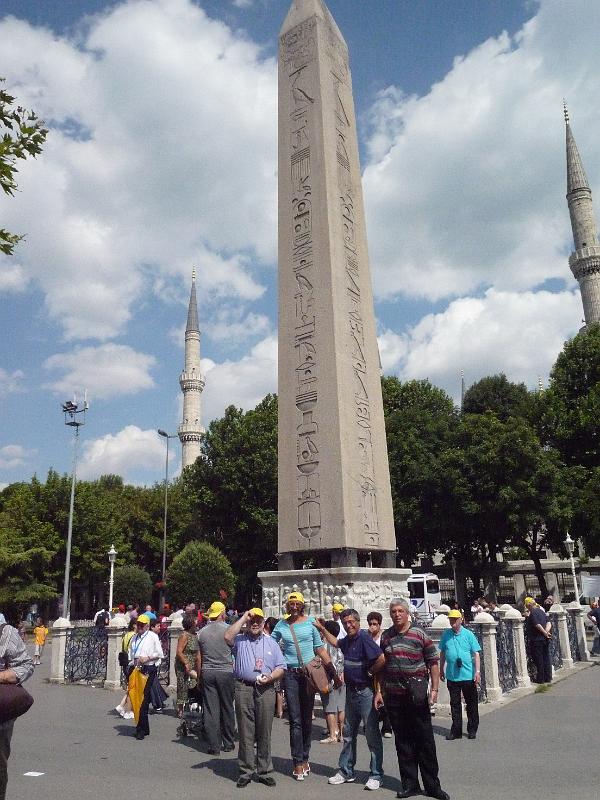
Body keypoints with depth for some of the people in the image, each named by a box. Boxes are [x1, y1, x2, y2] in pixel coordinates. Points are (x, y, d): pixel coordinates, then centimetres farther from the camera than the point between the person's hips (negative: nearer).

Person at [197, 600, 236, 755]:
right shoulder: (229, 629, -7)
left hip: (207, 673, 2)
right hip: (226, 672, -2)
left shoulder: (202, 632, 2)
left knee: (210, 710, 6)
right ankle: (228, 744, 19)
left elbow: (199, 657, 8)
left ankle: (214, 746, 8)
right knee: (227, 709, 10)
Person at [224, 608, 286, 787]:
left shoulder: (271, 643, 16)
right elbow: (227, 637, -15)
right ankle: (246, 772, 14)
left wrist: (270, 677, -7)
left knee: (264, 733, 5)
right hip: (243, 688, -1)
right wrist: (243, 618, -9)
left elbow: (281, 667, 13)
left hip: (266, 689, 2)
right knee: (245, 733, 3)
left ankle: (265, 772, 15)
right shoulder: (240, 640, 9)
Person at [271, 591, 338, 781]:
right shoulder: (281, 625, 3)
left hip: (309, 673, 1)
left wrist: (333, 672, 0)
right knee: (295, 720, -2)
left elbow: (320, 648, 3)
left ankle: (304, 758, 22)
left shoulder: (310, 622, 0)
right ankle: (298, 762, 5)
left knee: (307, 718, 10)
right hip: (290, 674, 0)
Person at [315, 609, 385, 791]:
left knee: (372, 734, 1)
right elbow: (335, 642, 31)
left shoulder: (364, 638, -19)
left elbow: (381, 659, -29)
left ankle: (376, 775, 11)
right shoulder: (348, 639, 8)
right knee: (348, 734, 16)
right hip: (351, 692, 9)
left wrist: (369, 672, -14)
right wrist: (322, 629, 25)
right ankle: (345, 772, 27)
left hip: (366, 692, -9)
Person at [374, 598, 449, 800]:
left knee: (425, 741, 4)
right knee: (402, 742, 10)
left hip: (417, 695, -3)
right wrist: (379, 691, 8)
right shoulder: (386, 637, 7)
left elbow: (433, 663, -1)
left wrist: (434, 689, -7)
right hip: (393, 697, 3)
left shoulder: (420, 635, -3)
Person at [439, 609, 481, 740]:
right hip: (451, 675, 2)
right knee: (454, 704, 9)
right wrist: (441, 669, 14)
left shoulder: (469, 634, -5)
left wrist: (477, 672, -10)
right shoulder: (446, 635, 3)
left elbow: (476, 654, -4)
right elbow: (442, 653, 13)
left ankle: (472, 730, 23)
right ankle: (456, 731, 20)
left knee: (471, 704, 9)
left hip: (468, 675, -2)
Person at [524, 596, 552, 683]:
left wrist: (545, 632, -13)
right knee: (546, 658, 13)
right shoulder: (541, 611, 12)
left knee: (539, 660, 0)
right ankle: (548, 678, 19)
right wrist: (546, 631, -6)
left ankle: (540, 679, 6)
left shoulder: (533, 613, -14)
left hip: (537, 639, -8)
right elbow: (549, 623, 6)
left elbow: (537, 625, -23)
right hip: (545, 639, 8)